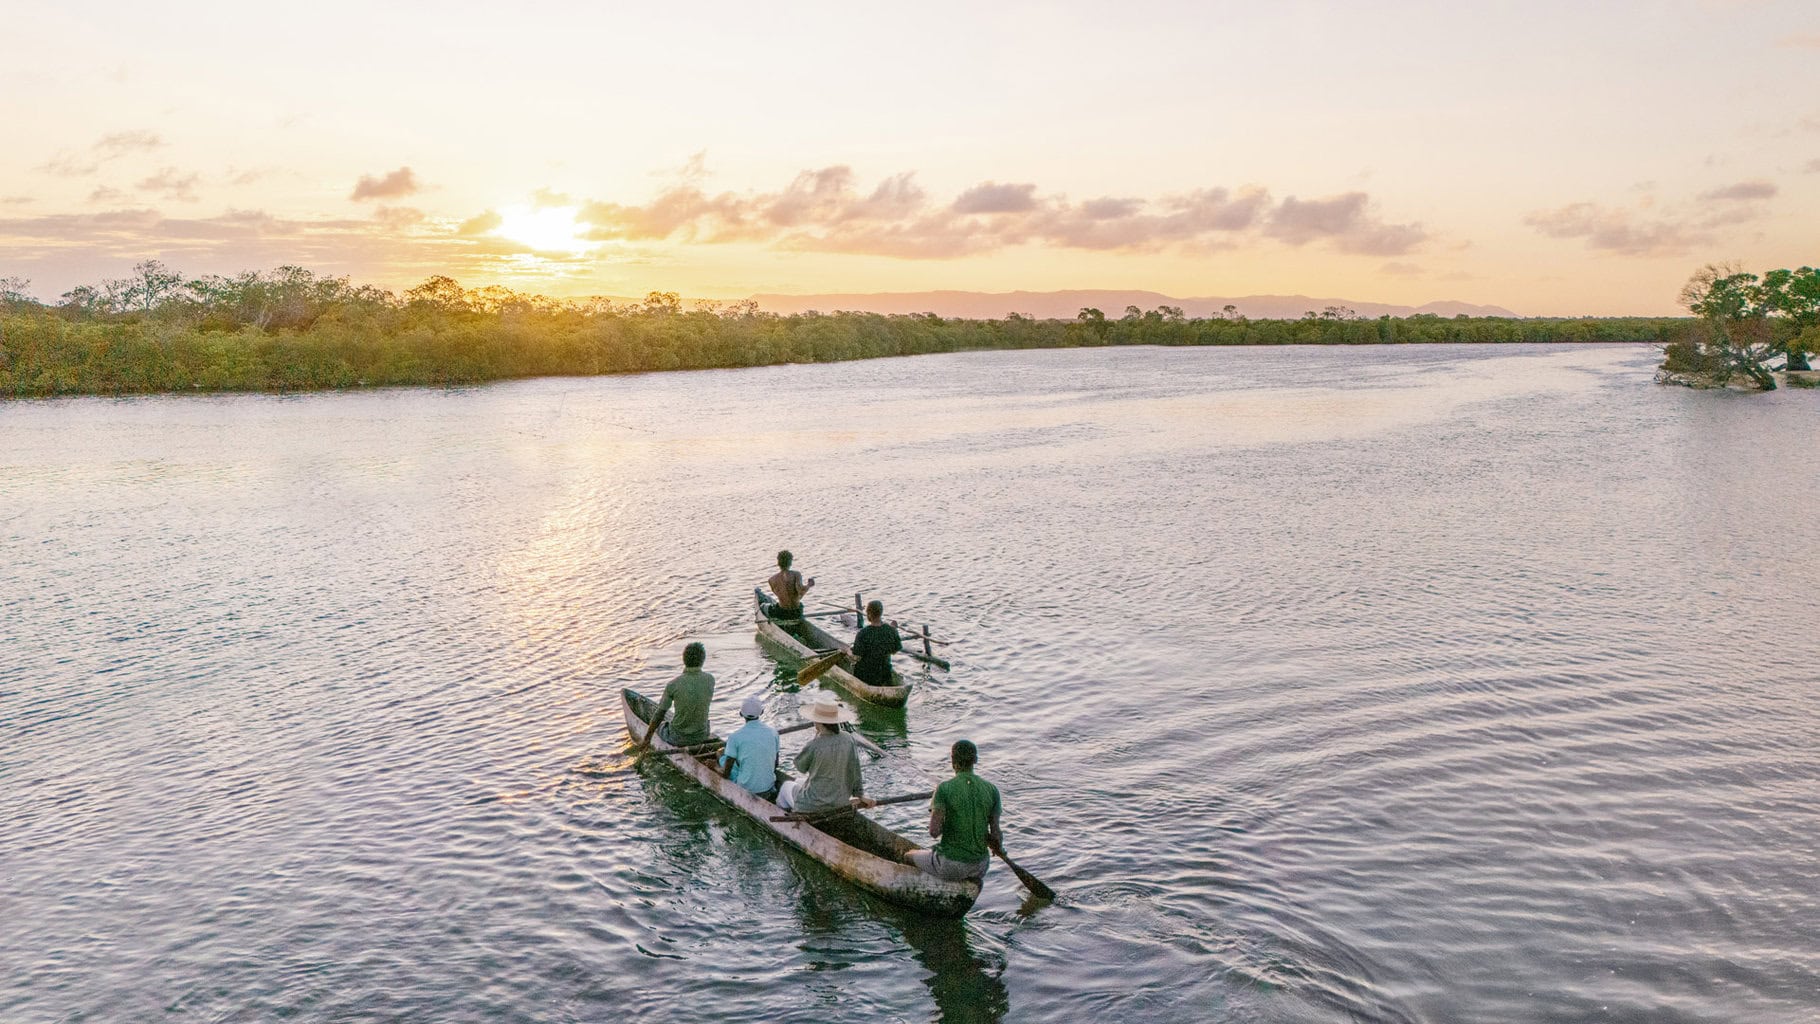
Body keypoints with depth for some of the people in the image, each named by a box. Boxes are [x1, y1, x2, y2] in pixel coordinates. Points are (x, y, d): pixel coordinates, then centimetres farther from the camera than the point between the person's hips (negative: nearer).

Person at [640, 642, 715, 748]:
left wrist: (647, 739, -1)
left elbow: (659, 715, -9)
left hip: (679, 738, -3)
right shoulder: (710, 680, -12)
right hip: (702, 736, 3)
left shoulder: (673, 684, -17)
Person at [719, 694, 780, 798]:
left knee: (721, 753, 16)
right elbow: (776, 764, 8)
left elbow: (726, 773, -9)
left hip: (746, 789, -4)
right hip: (769, 787, 4)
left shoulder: (735, 737, -15)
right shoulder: (773, 732, -4)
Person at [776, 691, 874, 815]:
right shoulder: (849, 740, -15)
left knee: (787, 786, 30)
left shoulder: (814, 745, -29)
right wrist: (860, 795, 7)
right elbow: (855, 770, -6)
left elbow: (801, 767, -9)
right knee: (799, 781, 34)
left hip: (814, 806, -5)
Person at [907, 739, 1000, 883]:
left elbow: (934, 831, -19)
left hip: (951, 866, -3)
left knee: (909, 856, 26)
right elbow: (995, 835, -6)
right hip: (981, 868, 4)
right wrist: (999, 846, 16)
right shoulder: (991, 789, -4)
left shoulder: (944, 788, -14)